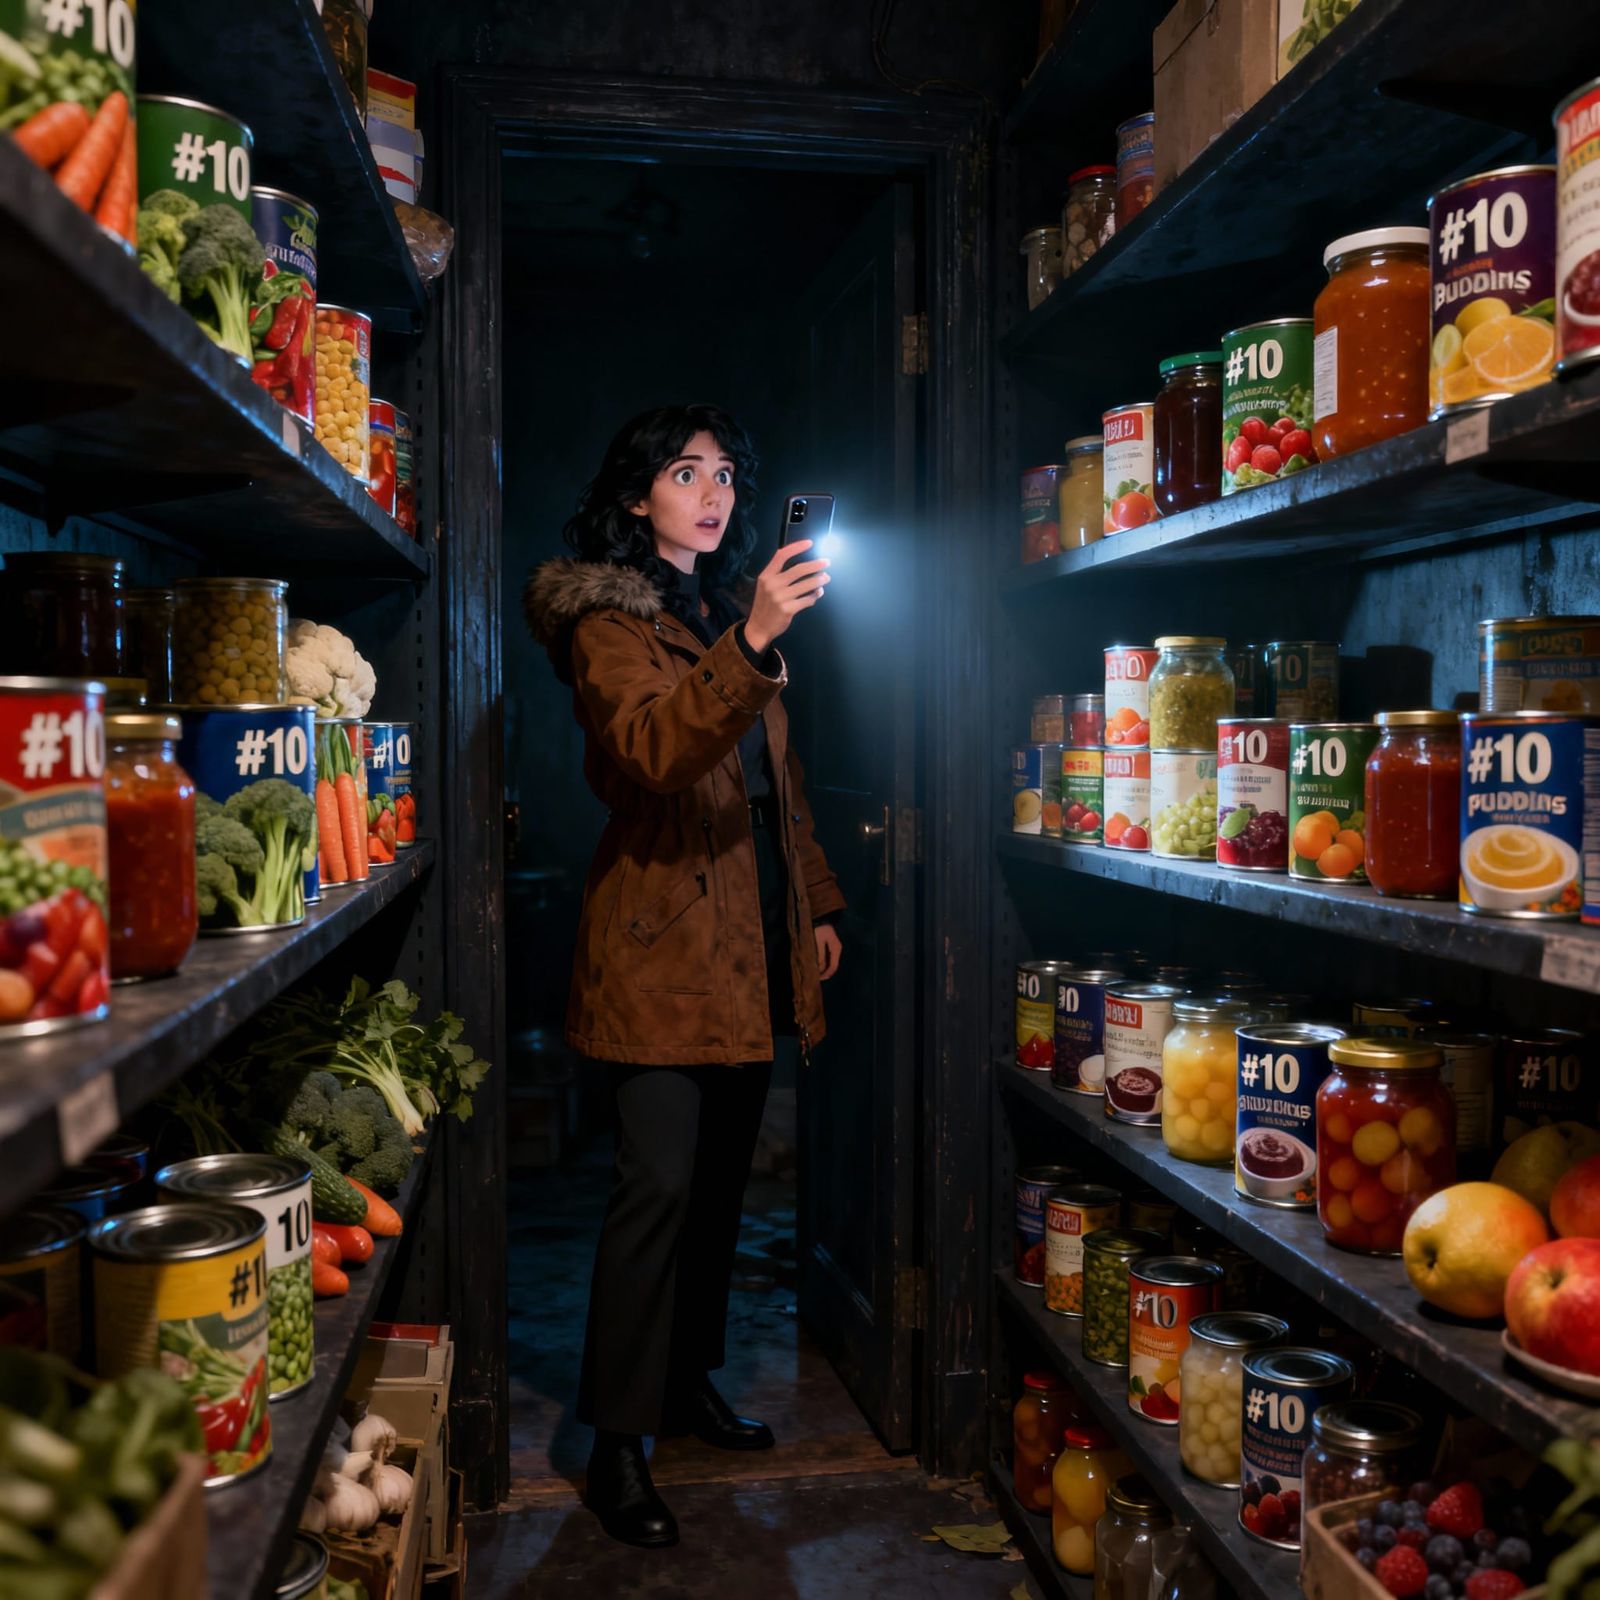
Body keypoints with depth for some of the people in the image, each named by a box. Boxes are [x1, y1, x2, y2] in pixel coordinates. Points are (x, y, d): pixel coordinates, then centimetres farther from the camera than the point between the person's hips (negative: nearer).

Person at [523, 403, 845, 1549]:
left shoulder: (734, 613, 19)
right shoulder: (608, 622, -6)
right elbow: (654, 748, -26)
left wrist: (816, 901, 19)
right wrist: (753, 641, -38)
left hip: (753, 944, 8)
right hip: (664, 945, -7)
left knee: (722, 1177, 14)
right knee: (658, 1187, -8)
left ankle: (690, 1380, 30)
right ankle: (619, 1445, 5)